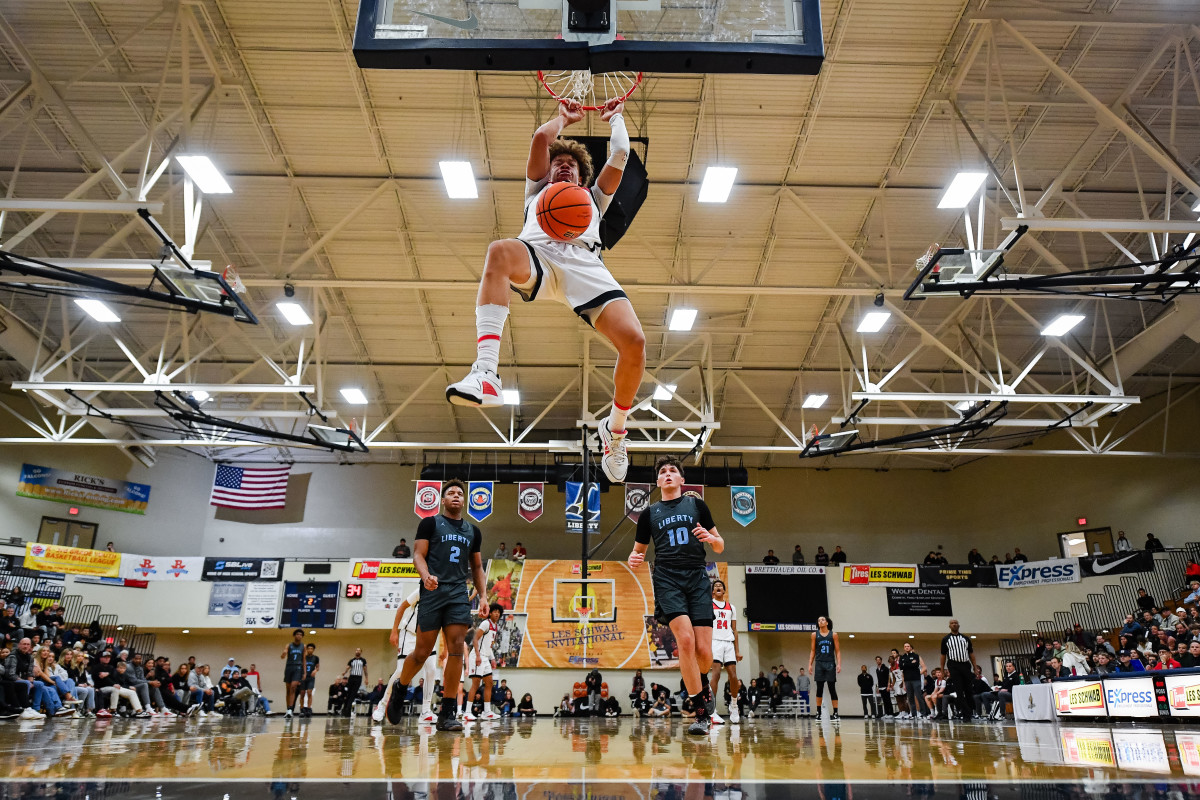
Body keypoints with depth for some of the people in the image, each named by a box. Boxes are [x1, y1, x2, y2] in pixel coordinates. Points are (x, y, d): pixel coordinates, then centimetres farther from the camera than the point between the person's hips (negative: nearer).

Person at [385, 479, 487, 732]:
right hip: (433, 591, -3)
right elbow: (418, 555, -3)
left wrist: (483, 596, 10)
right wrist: (426, 576, -23)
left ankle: (447, 714, -3)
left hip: (459, 593, 3)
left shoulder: (473, 531, 18)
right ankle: (399, 689, 30)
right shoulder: (430, 523, 6)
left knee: (456, 649, -8)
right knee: (422, 652, 0)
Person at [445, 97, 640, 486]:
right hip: (538, 257, -1)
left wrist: (615, 117, 49)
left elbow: (621, 154, 34)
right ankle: (486, 373, -53)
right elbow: (541, 139, 30)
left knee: (634, 341, -25)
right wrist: (563, 117, 47)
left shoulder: (594, 197, 41)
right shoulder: (539, 189, 40)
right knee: (501, 250, -39)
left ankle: (615, 429, 1)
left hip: (585, 265, 1)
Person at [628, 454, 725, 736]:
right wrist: (633, 559, -2)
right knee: (686, 639, -22)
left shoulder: (696, 505, 13)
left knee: (703, 653, -9)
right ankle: (701, 712, -12)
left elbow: (720, 546, 15)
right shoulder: (649, 513, 15)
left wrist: (711, 538, -8)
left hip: (697, 577, 1)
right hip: (667, 579, -1)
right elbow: (639, 550, 22)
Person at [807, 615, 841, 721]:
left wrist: (839, 664, -7)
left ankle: (835, 712, 3)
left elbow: (837, 651, 4)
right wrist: (810, 664, 2)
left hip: (830, 664, -1)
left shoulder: (833, 635, 4)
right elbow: (812, 651, 9)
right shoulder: (815, 635, 8)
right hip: (819, 663, 1)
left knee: (832, 688, 0)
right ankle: (818, 712, 7)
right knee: (819, 688, 1)